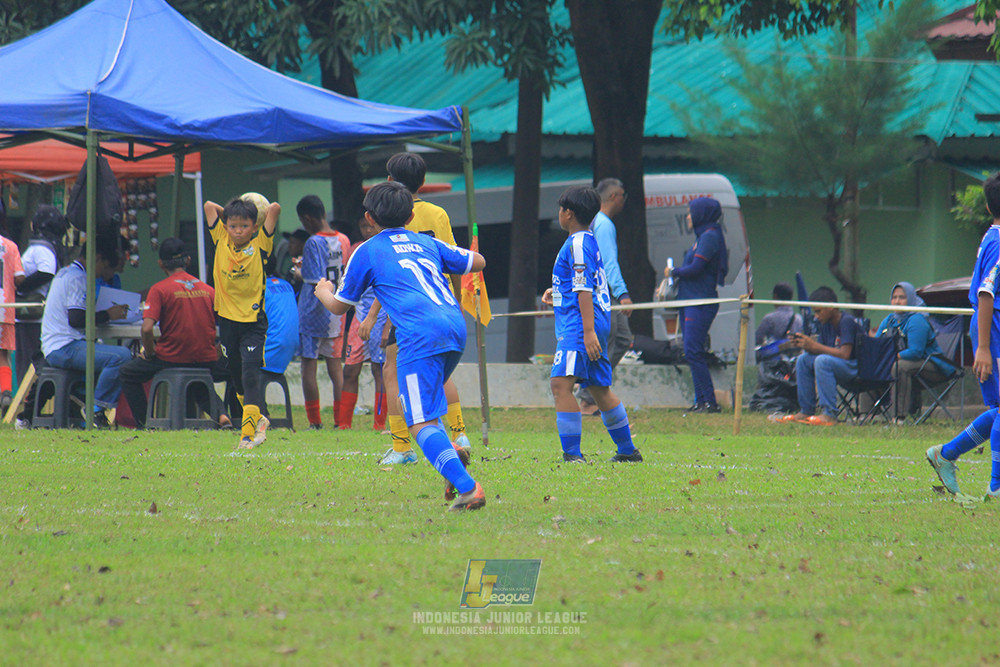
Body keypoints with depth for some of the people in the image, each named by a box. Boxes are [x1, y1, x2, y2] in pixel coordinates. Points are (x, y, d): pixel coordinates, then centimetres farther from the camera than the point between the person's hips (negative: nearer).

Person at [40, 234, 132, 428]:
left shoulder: (65, 273, 21)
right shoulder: (77, 278, -11)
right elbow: (75, 319, -20)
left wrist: (107, 314, 15)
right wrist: (107, 315, -11)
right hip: (65, 348, -11)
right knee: (121, 356, -25)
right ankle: (96, 410, -17)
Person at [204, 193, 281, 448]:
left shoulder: (260, 244, -4)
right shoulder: (221, 240, 3)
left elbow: (274, 208, -9)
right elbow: (209, 206, 6)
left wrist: (255, 219, 6)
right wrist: (232, 213, 11)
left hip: (254, 321, -4)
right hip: (227, 319, 4)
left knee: (250, 373, -14)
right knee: (236, 375, 14)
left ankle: (249, 432, -18)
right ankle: (257, 420, 33)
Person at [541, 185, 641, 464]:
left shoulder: (578, 243, -11)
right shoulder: (588, 240, 18)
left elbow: (585, 289, -18)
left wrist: (588, 331, -22)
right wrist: (557, 292, 25)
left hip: (580, 323, -11)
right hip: (595, 324, 11)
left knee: (561, 383, -19)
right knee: (600, 388, 18)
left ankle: (572, 453, -24)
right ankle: (627, 450, 26)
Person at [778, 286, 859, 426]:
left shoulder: (847, 322, -16)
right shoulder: (826, 325, 10)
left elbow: (844, 354, -25)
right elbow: (820, 349, 14)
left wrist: (815, 346, -23)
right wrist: (805, 345, -6)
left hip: (856, 367, -9)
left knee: (822, 360, -31)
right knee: (803, 359, 5)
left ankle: (829, 414, -32)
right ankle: (806, 411, 5)